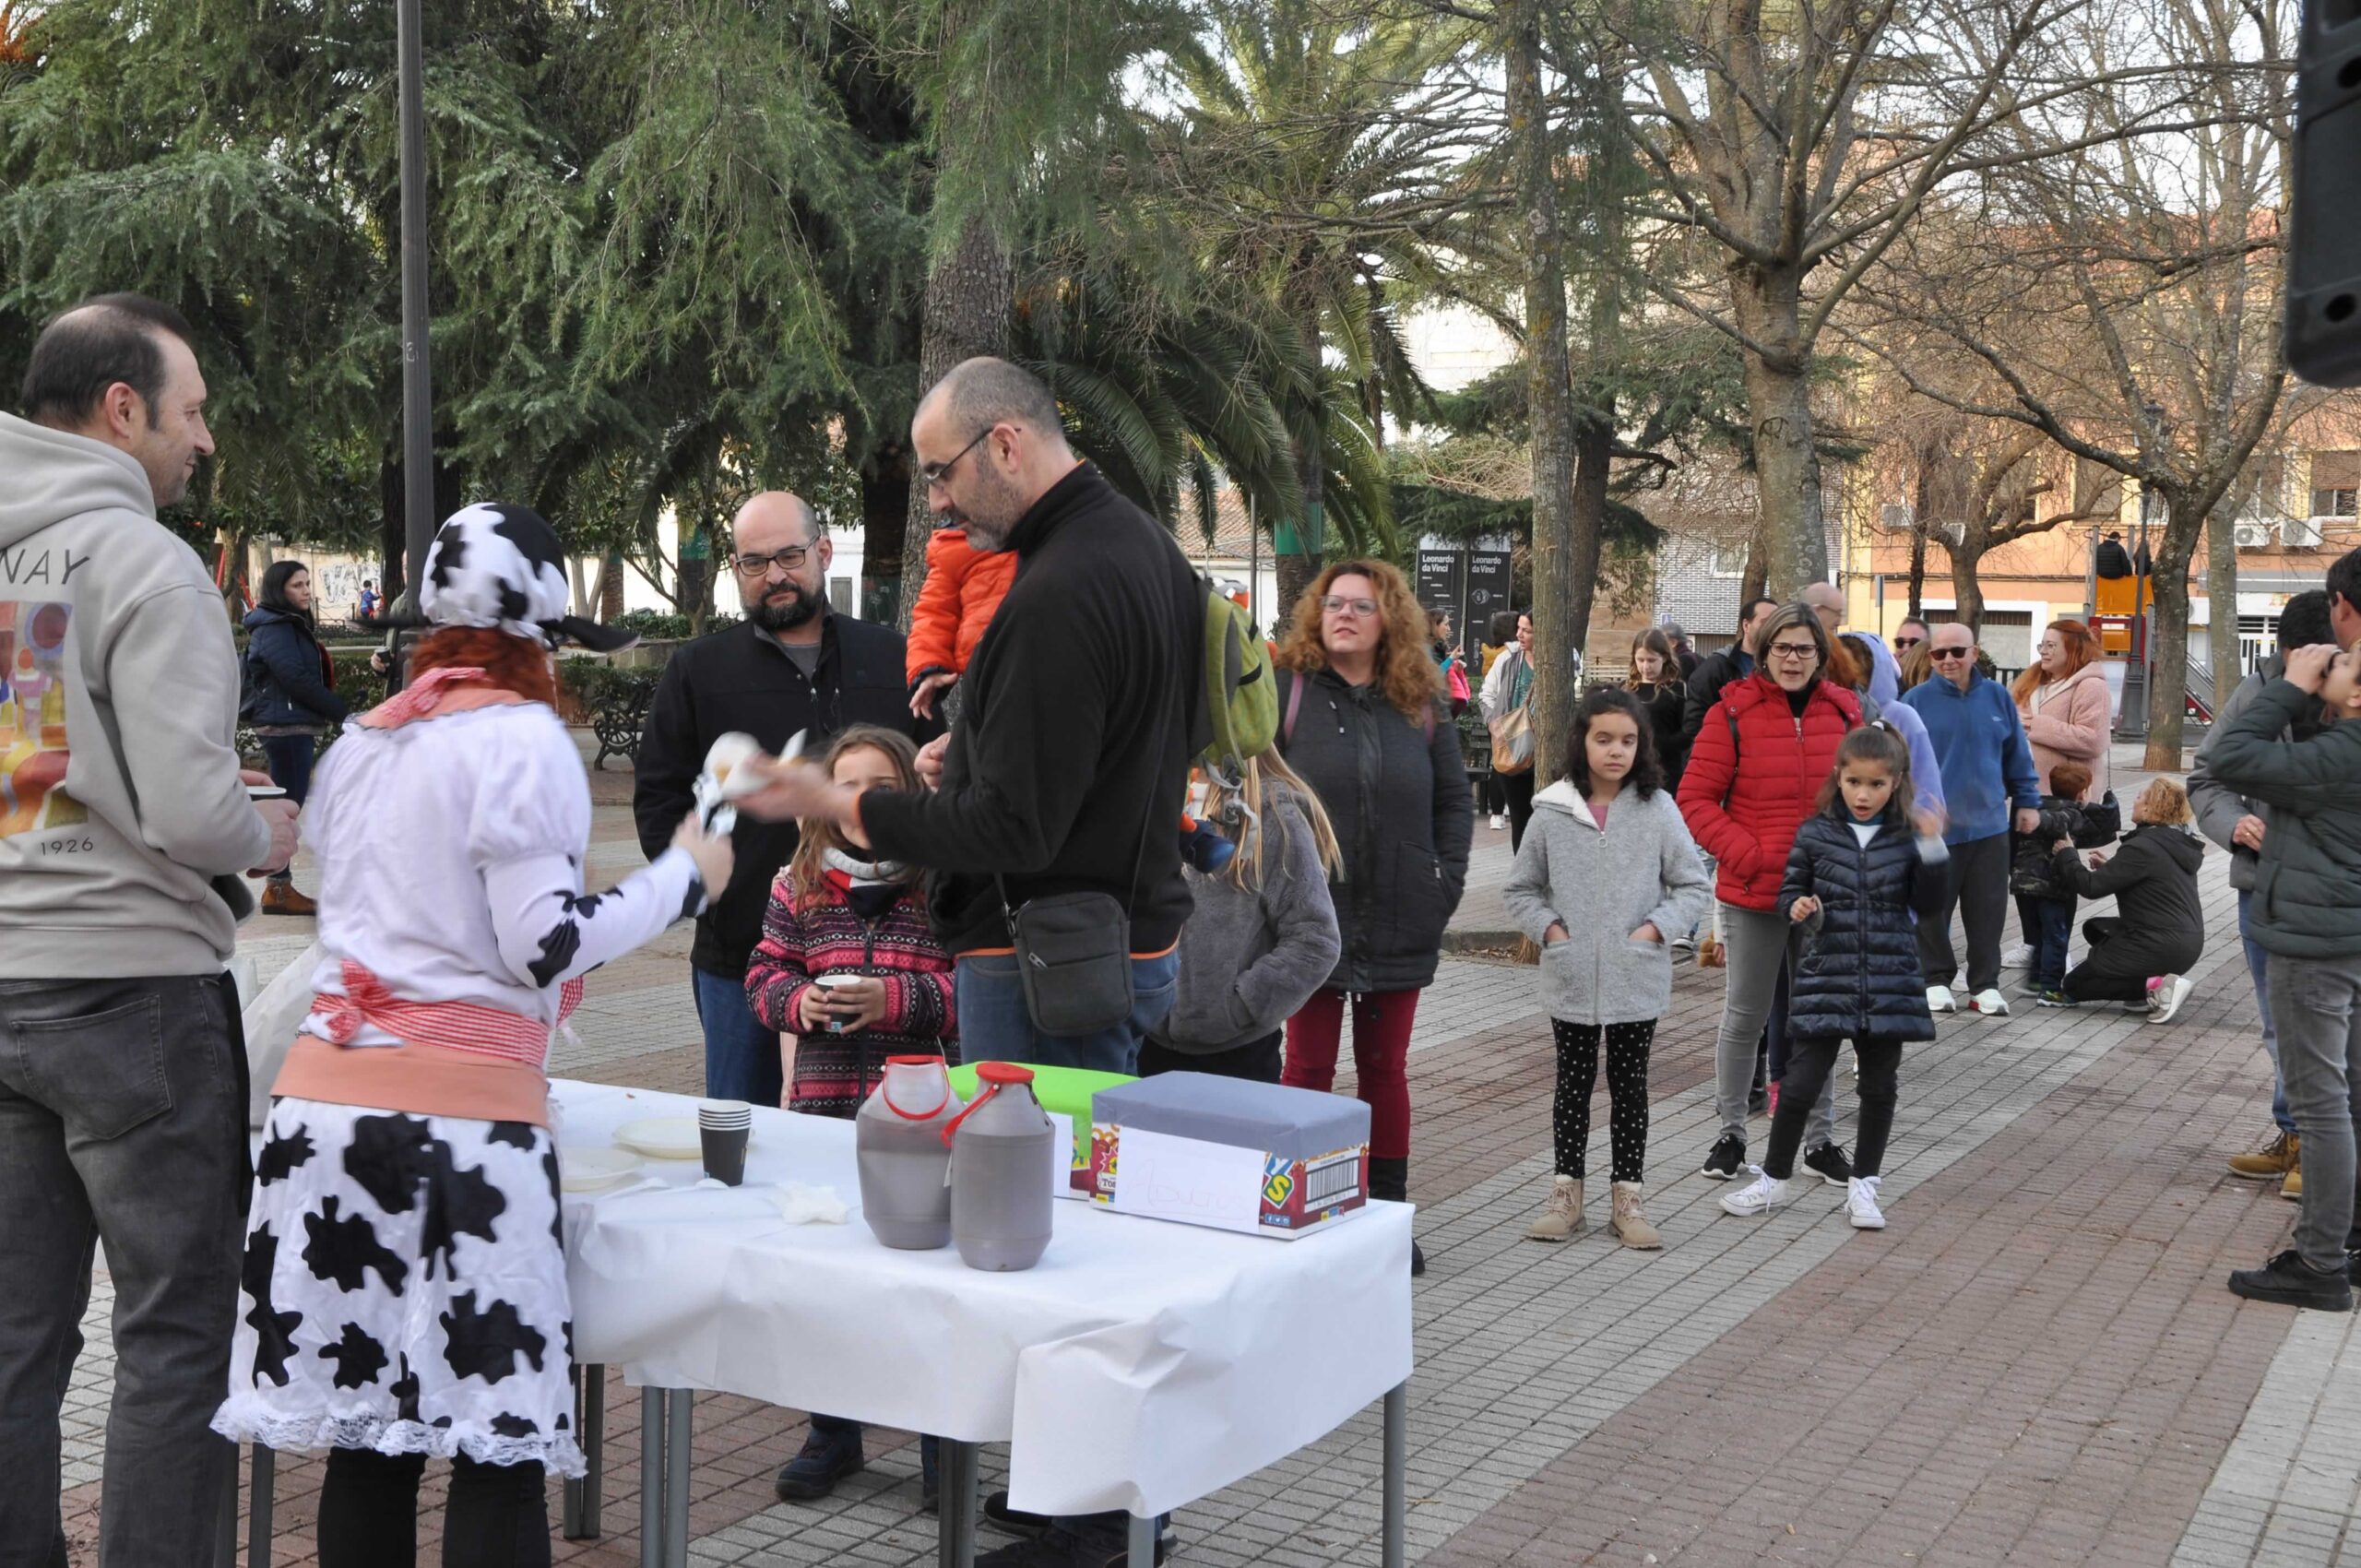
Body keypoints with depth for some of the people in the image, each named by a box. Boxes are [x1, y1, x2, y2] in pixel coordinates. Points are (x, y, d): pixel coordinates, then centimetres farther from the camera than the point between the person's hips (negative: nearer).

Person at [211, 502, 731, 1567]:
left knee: (368, 1432, 11)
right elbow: (548, 945, -10)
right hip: (459, 1114, -7)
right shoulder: (520, 737, -5)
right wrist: (683, 877, 1)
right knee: (500, 1445, 0)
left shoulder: (360, 744, 16)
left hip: (326, 1097, 7)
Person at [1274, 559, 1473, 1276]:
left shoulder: (1420, 701, 7)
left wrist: (1447, 879, 2)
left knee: (1385, 1069, 12)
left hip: (1400, 922, 3)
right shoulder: (1286, 688, -3)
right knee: (1309, 1067, 4)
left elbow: (1453, 797, 12)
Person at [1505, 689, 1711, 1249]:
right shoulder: (1553, 811, -3)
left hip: (1637, 981, -1)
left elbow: (1694, 886, 1)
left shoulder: (1658, 810, -6)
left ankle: (1628, 1198, 20)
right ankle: (1565, 1194, 23)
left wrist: (1655, 929, -11)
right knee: (1573, 1084, 13)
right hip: (1570, 979, 1)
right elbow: (1519, 889, 6)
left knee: (1630, 1087, 11)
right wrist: (1549, 928, -7)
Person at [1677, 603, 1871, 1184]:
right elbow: (1695, 798, -7)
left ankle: (1821, 1139, 24)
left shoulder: (1843, 712, 4)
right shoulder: (1734, 712, -8)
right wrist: (1744, 854, -16)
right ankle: (1731, 1133, 21)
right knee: (1744, 1016, 8)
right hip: (1754, 894, -3)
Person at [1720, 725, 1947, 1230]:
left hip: (1890, 984, 1)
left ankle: (1863, 1186, 24)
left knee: (1879, 1086, 10)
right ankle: (1773, 1179, 16)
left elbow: (1926, 907, 1)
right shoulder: (1815, 834, -1)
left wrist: (1933, 851, -11)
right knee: (1799, 1083, -1)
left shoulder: (1907, 839, 1)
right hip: (1825, 978, -1)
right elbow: (1789, 892, 8)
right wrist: (1798, 909, -14)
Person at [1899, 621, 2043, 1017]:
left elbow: (2017, 756, 12)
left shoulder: (1997, 697, 4)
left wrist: (2028, 801, 10)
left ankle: (1985, 985, 17)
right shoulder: (1916, 701, -5)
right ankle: (1936, 981, 20)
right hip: (1933, 828, -2)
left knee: (1987, 910, 7)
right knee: (1932, 910, 5)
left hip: (1988, 825, 2)